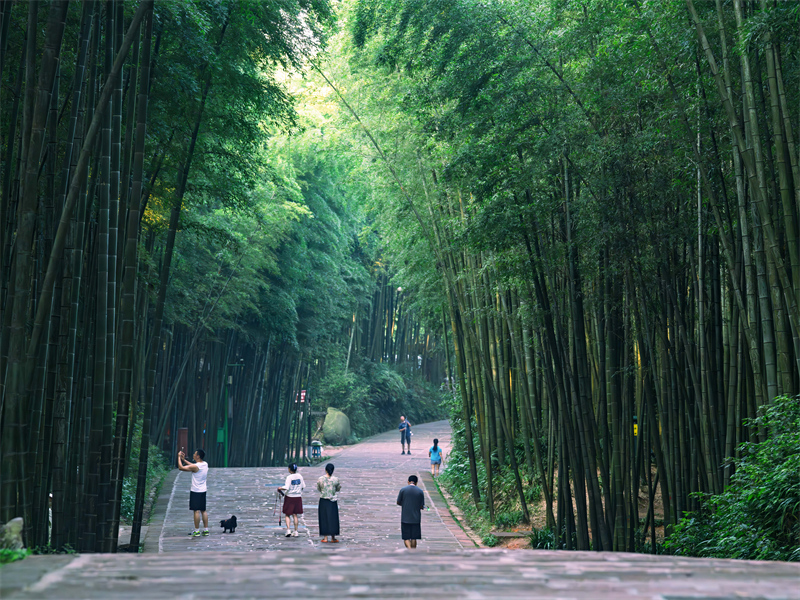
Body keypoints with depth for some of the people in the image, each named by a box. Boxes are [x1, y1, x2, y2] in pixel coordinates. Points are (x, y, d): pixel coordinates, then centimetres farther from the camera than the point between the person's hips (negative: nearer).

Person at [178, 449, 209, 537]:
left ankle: (197, 530, 1)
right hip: (203, 491, 8)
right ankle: (206, 530, 13)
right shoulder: (205, 464, 5)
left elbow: (181, 467, -15)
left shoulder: (195, 467, -20)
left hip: (196, 491, -8)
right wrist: (184, 459, 22)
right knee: (203, 510, 12)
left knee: (196, 511, -3)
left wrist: (179, 457, -3)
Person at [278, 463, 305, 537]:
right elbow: (303, 486, 6)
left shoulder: (289, 477, -16)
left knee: (287, 515, 6)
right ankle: (295, 532, 13)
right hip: (298, 497, 5)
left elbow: (286, 488, -24)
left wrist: (280, 488, -7)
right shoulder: (300, 476, -1)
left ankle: (288, 530, -9)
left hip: (289, 497, -5)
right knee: (295, 515, 13)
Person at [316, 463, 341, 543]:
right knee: (333, 519, 7)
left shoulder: (320, 479, -6)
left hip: (323, 501, 1)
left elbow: (318, 489, 8)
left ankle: (325, 538, 7)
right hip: (333, 501, -1)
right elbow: (338, 488, 6)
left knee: (324, 518, 7)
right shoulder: (336, 479, -8)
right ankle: (333, 538, 11)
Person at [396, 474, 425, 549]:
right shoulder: (420, 492, -1)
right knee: (414, 538, 11)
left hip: (405, 518, -1)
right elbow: (422, 507, 1)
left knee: (406, 538, 3)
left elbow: (398, 503, 4)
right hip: (416, 518, 1)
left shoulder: (403, 490, -3)